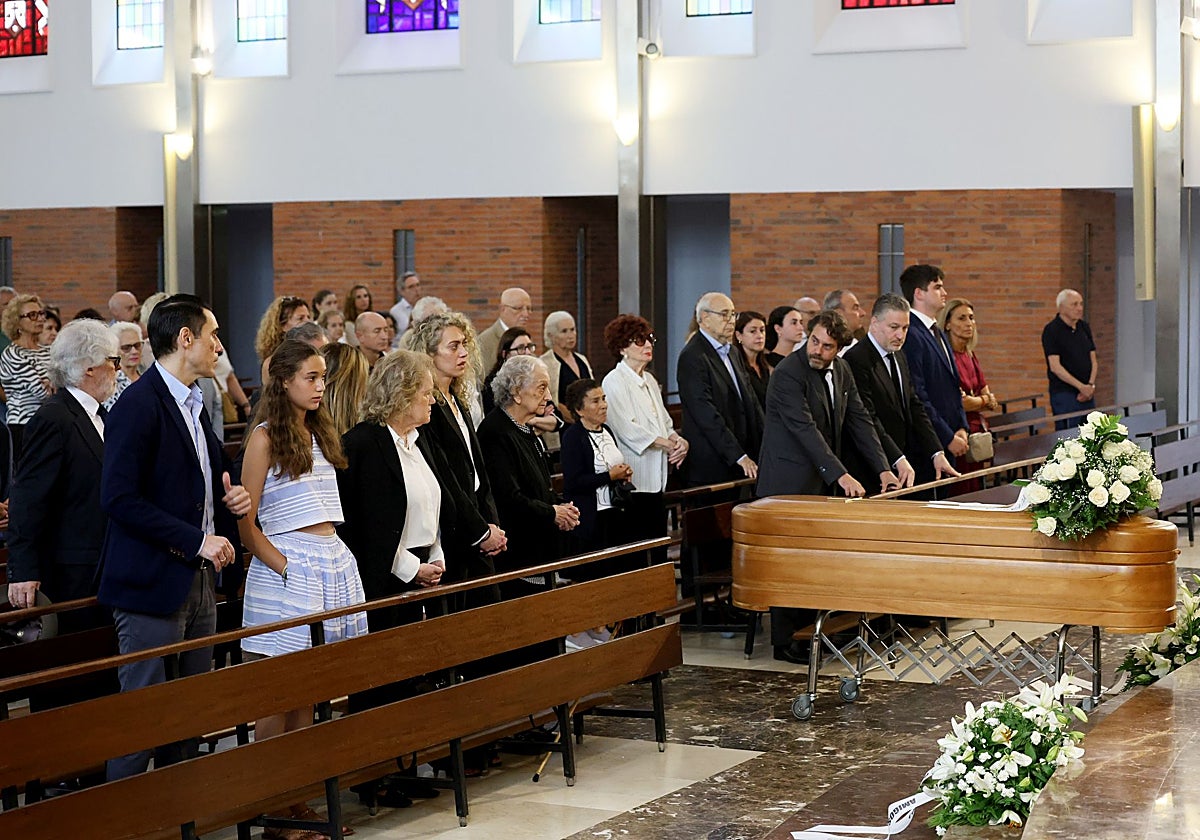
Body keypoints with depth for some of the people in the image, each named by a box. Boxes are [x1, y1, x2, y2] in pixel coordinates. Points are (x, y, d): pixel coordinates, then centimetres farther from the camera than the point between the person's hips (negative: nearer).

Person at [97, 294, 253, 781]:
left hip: (198, 579, 9)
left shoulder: (193, 405, 16)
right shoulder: (139, 405, -14)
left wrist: (230, 497, 5)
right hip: (154, 583, -9)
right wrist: (196, 540, -21)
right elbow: (120, 499, -21)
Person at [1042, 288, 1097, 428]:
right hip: (1064, 394, -7)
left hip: (1087, 394, 7)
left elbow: (1093, 360, 14)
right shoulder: (1051, 330, -8)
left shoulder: (1084, 327, 13)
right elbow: (1055, 367, -15)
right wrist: (1081, 386, -19)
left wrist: (1091, 385, -4)